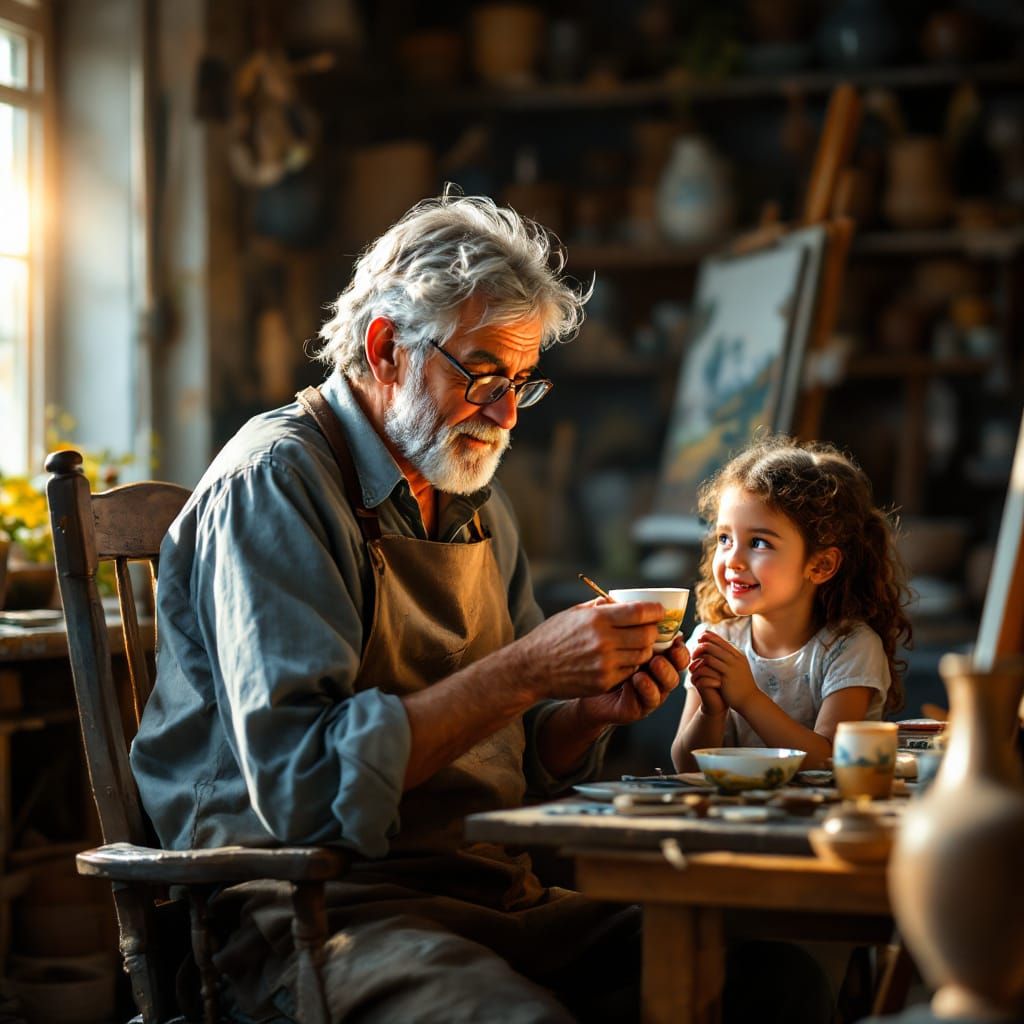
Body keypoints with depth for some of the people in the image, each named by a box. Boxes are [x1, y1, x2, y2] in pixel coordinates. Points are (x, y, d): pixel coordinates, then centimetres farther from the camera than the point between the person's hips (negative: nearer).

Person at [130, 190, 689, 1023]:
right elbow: (304, 781, -19)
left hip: (493, 892, 8)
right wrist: (526, 670, -21)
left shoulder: (479, 504, 19)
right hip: (320, 912, -7)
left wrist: (593, 710, -1)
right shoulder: (275, 483, -9)